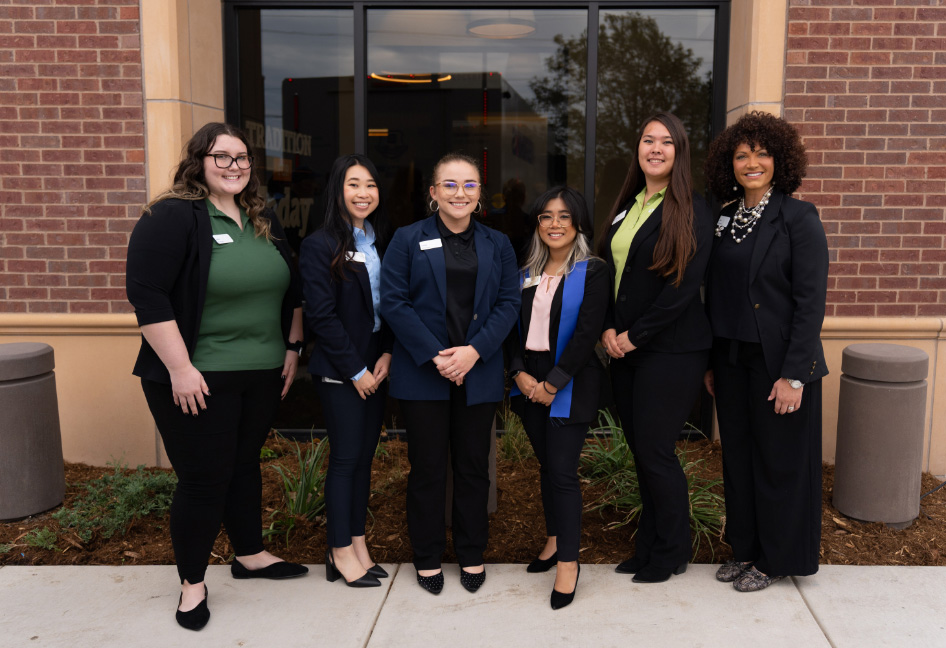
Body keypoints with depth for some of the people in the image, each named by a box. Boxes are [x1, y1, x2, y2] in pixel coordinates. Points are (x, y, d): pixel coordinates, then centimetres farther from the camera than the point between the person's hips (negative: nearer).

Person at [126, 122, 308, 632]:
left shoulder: (263, 223, 10)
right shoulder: (172, 217, -12)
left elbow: (291, 290, 18)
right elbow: (146, 294, -18)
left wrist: (292, 348, 13)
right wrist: (180, 368, -21)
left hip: (262, 374, 6)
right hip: (197, 378, -6)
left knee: (244, 465, 19)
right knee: (203, 479, 2)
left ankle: (250, 555, 37)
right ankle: (192, 583, 21)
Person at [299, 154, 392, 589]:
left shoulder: (382, 243, 10)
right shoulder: (320, 245, -9)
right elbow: (321, 315, -13)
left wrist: (386, 355, -5)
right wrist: (356, 370, -12)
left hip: (376, 368, 6)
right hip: (339, 371, -6)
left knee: (365, 455, 10)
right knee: (346, 457, -1)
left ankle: (356, 543, 21)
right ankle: (341, 551, 12)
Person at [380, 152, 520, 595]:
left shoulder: (497, 244, 9)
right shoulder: (408, 240, 1)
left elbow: (508, 304, 2)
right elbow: (393, 302, -6)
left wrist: (474, 351, -13)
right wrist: (434, 356, -14)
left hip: (479, 372, 2)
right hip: (423, 373, -2)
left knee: (473, 466, 10)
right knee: (427, 467, 6)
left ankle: (472, 555, 26)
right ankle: (427, 557, 22)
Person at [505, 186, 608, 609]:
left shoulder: (592, 272, -5)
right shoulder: (527, 274, 12)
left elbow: (586, 335, -13)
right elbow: (513, 327, 9)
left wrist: (552, 384, -14)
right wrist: (520, 373, -6)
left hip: (569, 384, -5)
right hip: (529, 381, 5)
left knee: (562, 470, -6)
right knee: (545, 464, 13)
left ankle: (568, 561, 5)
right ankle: (554, 540, 29)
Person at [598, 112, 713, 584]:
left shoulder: (691, 211, -8)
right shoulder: (626, 208, 13)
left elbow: (683, 286, -15)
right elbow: (606, 271, 13)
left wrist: (635, 336, -13)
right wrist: (608, 329, -2)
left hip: (670, 350, -6)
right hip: (624, 348, 6)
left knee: (655, 451, -1)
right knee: (640, 449, 12)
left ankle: (671, 553, 19)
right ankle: (649, 545, 27)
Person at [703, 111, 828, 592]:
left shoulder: (799, 219, -9)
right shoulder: (724, 218, 9)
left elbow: (811, 301, -13)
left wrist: (794, 374, -18)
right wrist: (711, 363, 9)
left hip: (779, 363, -6)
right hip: (731, 359, 6)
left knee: (778, 461, 6)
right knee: (738, 456, 14)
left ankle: (776, 559, 23)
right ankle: (745, 548, 31)